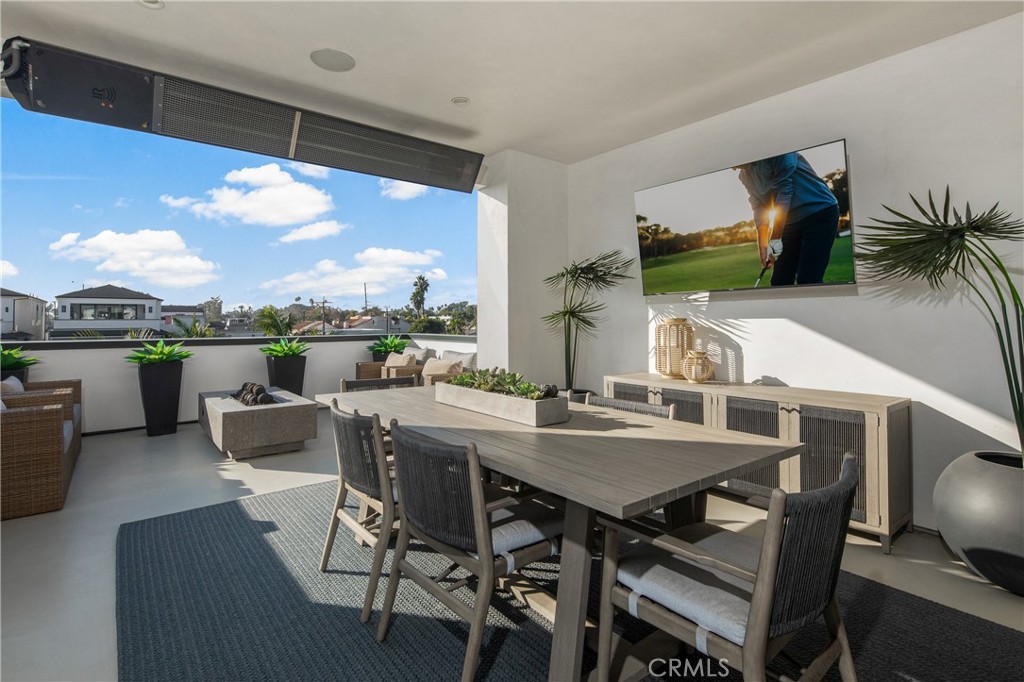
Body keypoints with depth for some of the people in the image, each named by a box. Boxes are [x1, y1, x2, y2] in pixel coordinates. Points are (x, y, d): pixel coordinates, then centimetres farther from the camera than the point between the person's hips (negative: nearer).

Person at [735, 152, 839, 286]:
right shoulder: (744, 175, 6)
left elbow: (784, 191, -20)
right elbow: (759, 209, 8)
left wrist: (774, 239, -20)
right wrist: (763, 245, -1)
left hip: (820, 213, -7)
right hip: (790, 223, 7)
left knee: (808, 281, -15)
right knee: (779, 281, 4)